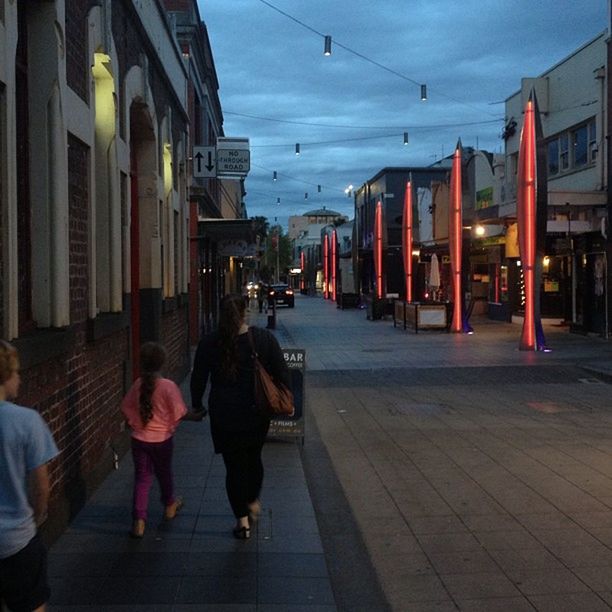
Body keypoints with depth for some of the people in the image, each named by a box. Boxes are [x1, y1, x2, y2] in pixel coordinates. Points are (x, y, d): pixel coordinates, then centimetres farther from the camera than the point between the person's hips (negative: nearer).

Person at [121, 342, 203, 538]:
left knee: (142, 477, 7)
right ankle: (169, 505, 43)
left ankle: (139, 520, -2)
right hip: (162, 439, -2)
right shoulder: (168, 386, -17)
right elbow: (180, 413, -15)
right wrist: (196, 416, 2)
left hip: (139, 439, 2)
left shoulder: (137, 385, -6)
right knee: (164, 473, 20)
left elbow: (126, 408, 4)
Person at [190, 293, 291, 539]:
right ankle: (253, 502, 38)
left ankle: (242, 520, 11)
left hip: (224, 415, -1)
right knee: (253, 458, 22)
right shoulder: (264, 339, -6)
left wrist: (197, 405, 15)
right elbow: (282, 374, -3)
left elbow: (198, 378, 1)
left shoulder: (209, 343, -7)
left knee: (234, 465, 7)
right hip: (257, 413, 1)